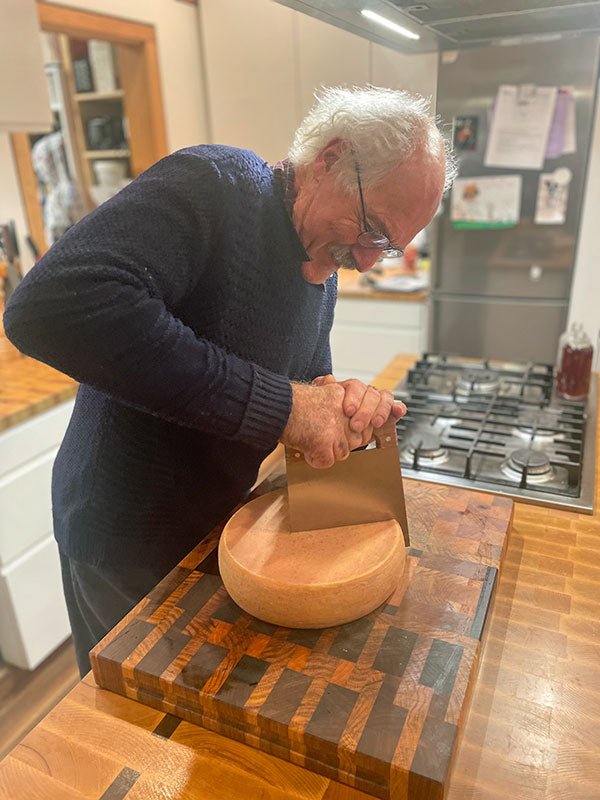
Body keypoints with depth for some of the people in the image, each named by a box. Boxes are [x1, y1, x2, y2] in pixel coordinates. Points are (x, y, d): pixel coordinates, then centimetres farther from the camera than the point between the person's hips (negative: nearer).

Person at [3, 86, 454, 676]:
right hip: (127, 544, -6)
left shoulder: (323, 271, 1)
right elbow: (49, 306, -40)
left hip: (220, 527, 7)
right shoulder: (212, 185, -24)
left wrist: (340, 406, -16)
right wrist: (276, 406, -38)